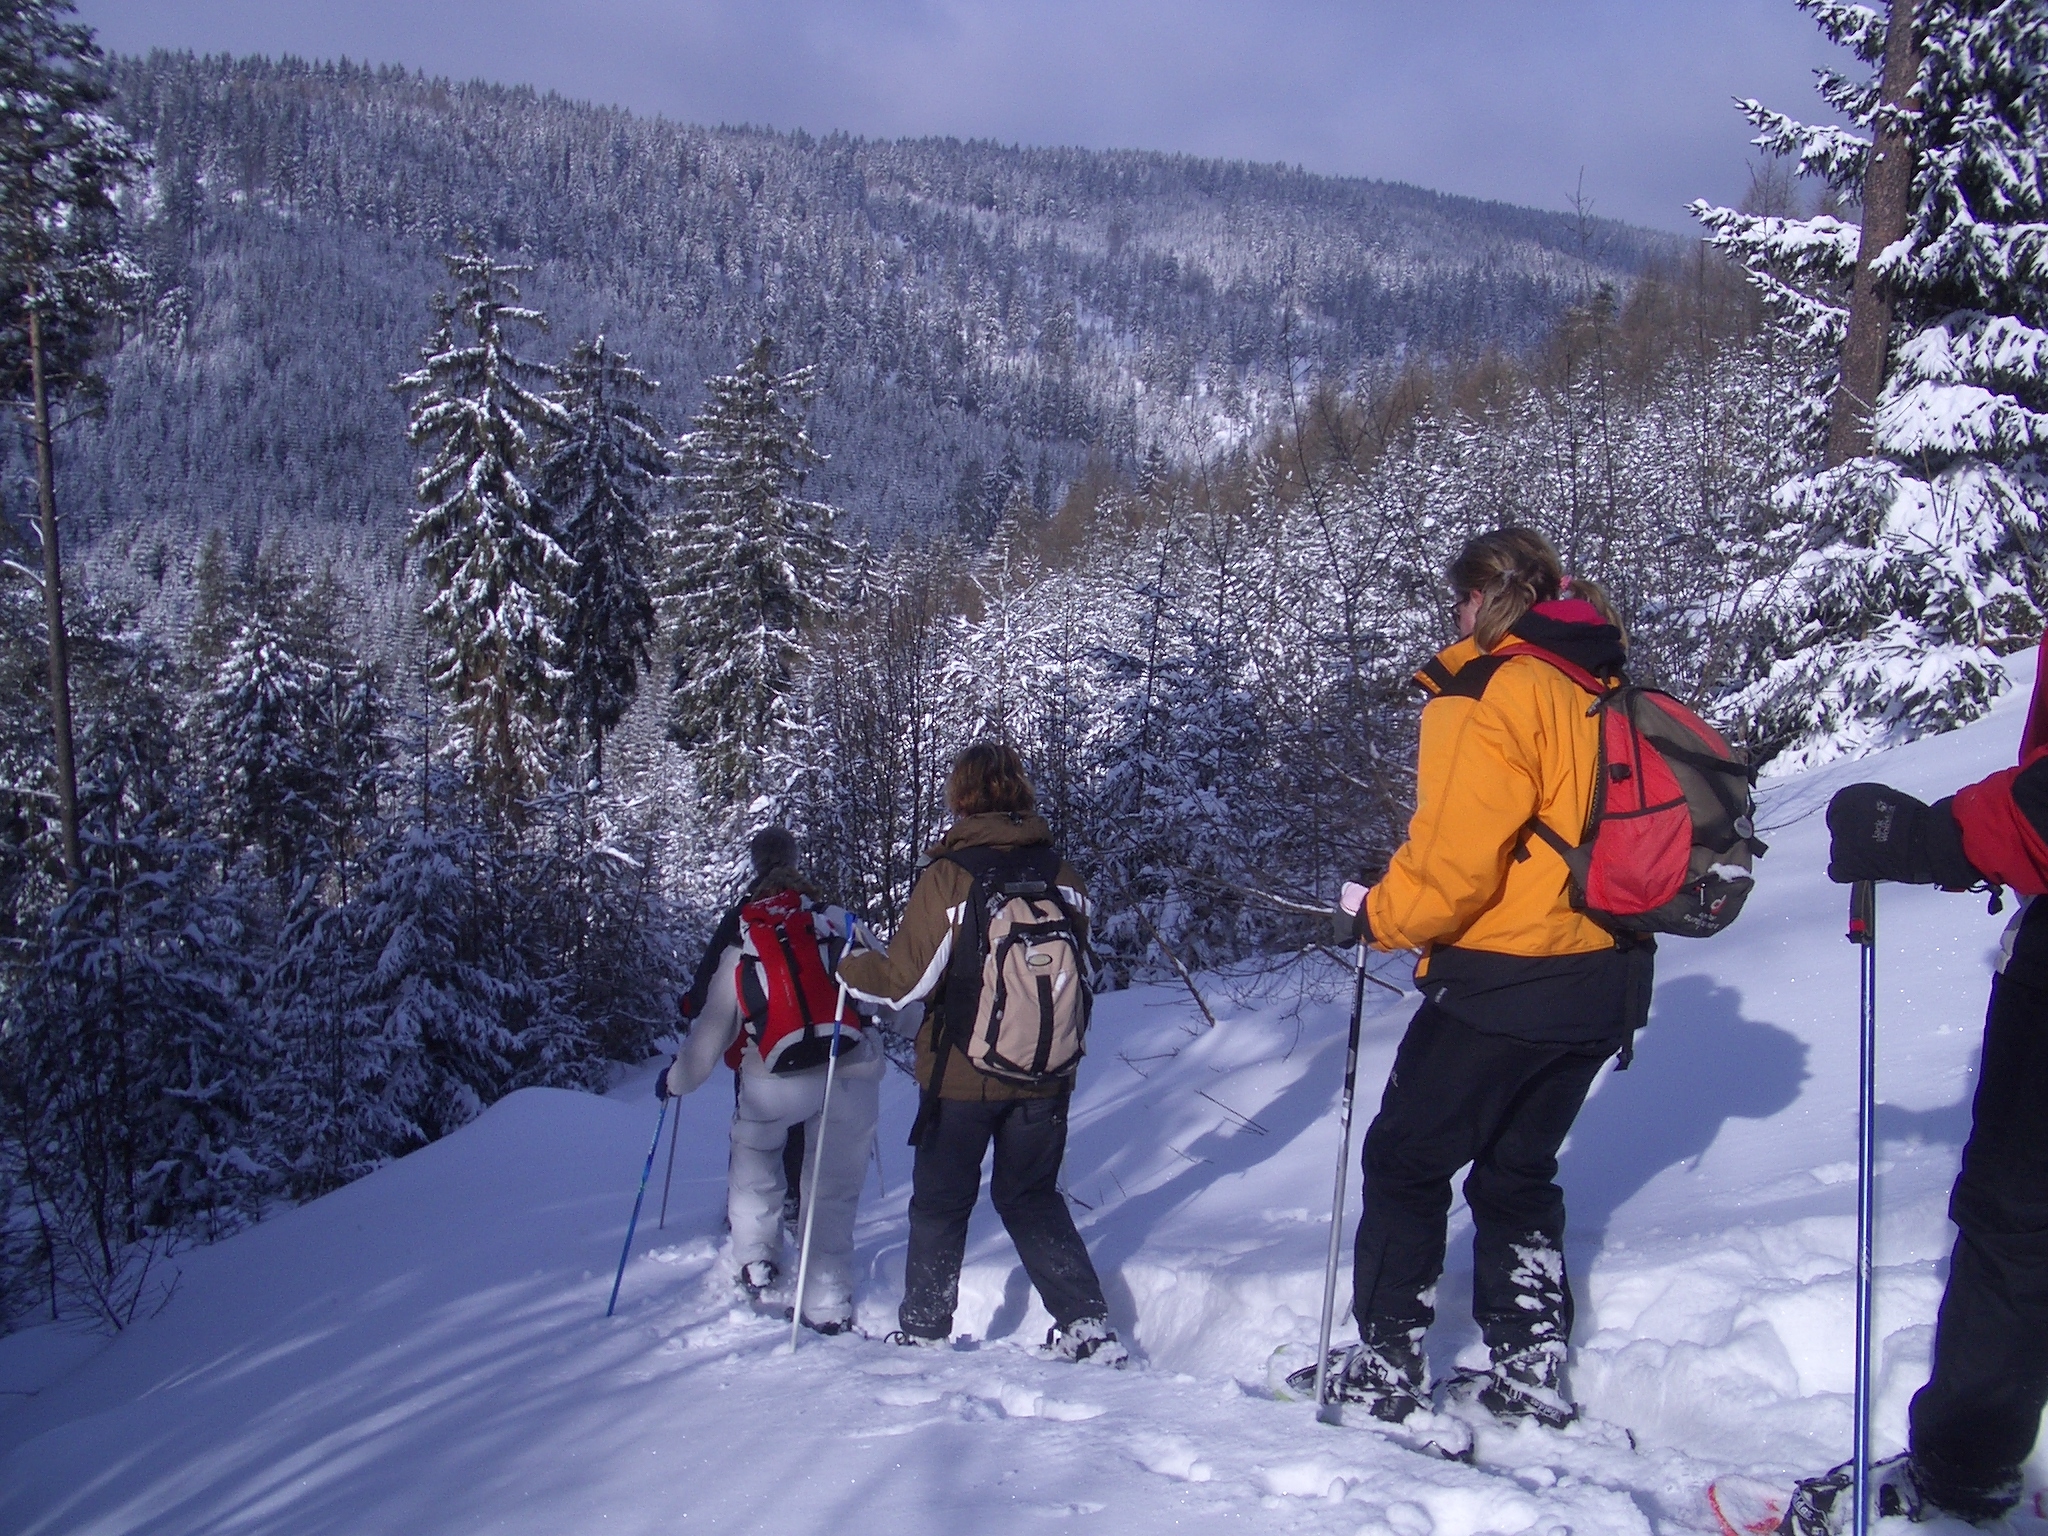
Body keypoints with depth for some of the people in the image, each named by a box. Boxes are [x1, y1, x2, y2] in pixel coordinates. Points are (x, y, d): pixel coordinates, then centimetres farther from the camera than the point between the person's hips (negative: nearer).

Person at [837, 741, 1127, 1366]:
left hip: (961, 1074, -3)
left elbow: (906, 980, -12)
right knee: (1033, 1199, 19)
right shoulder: (1063, 874, -3)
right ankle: (1088, 1326, 13)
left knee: (940, 1203, 14)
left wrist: (850, 967, 5)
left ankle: (923, 1334, 23)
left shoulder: (949, 876, -15)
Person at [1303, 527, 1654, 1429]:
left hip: (1501, 984, -8)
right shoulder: (1608, 693, 10)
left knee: (1406, 1162, 8)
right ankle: (1530, 1371, 21)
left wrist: (1376, 915, -5)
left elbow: (1455, 856, -22)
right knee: (1518, 1171, 20)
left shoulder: (1491, 693, -15)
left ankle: (1385, 1366, 12)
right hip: (1605, 984, 8)